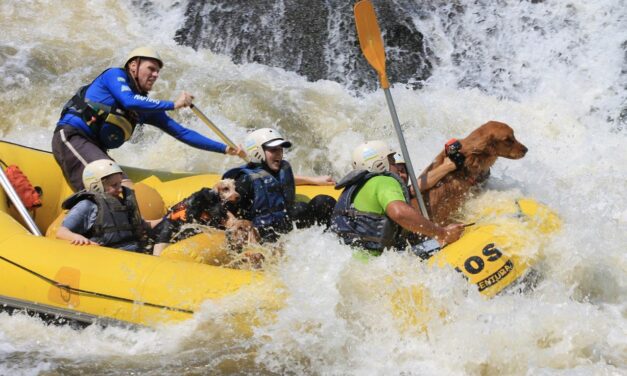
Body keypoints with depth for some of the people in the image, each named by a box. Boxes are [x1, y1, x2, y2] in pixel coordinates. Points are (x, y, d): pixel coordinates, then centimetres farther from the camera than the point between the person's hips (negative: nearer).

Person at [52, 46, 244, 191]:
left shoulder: (147, 108, 16)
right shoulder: (115, 75, -1)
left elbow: (182, 133, 15)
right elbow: (129, 101, -22)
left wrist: (224, 148, 9)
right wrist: (174, 104, -15)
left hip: (94, 148, 9)